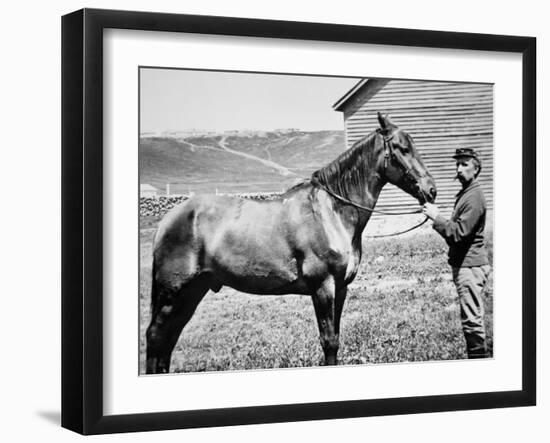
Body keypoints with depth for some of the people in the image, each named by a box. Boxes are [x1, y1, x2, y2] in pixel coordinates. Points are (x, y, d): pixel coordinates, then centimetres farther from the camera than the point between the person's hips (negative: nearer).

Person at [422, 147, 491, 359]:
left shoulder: (474, 198, -16)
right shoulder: (465, 194, 17)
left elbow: (458, 232, -22)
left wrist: (436, 217, -19)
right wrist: (437, 218, 12)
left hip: (470, 266, -11)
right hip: (464, 264, 11)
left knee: (471, 318, -8)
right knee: (472, 318, 14)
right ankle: (478, 358, 20)